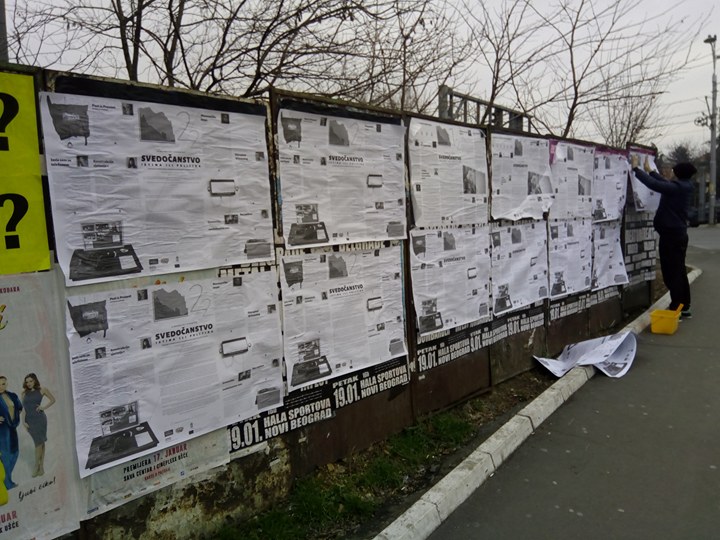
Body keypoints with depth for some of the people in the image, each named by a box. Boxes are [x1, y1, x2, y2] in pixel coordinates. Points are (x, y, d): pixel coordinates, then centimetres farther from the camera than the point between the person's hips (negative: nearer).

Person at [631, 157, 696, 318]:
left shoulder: (676, 188, -18)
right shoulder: (684, 186, 8)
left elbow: (653, 184, -24)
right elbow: (666, 183, 23)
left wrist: (636, 168, -15)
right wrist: (650, 170, 31)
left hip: (670, 235, -9)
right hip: (679, 234, 9)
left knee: (671, 274, -5)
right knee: (679, 272, 15)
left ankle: (676, 310, -2)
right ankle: (684, 308, 22)